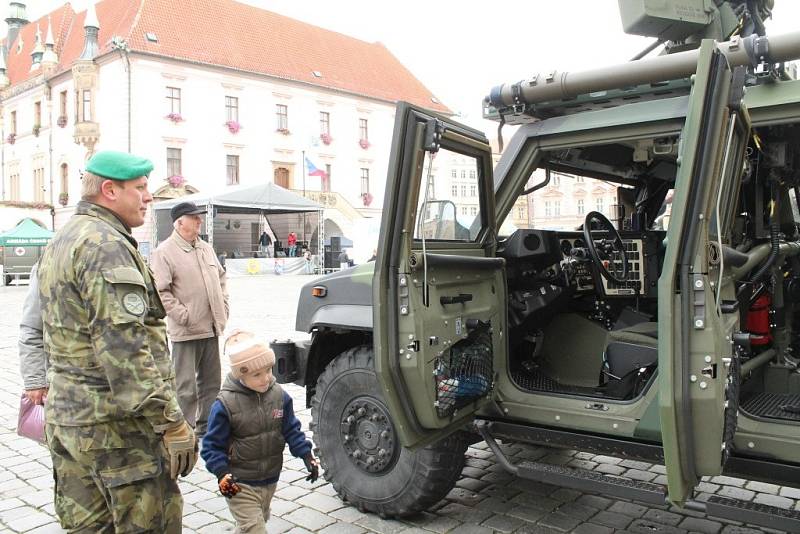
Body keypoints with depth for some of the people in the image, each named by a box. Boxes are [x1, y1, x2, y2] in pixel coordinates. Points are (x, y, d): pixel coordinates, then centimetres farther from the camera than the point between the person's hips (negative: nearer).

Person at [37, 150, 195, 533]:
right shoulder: (105, 244, -18)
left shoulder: (59, 243, 15)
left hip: (65, 417, 10)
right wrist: (171, 423, -23)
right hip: (116, 427, -10)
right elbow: (124, 349, -25)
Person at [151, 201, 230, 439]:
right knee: (186, 386, -1)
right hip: (186, 331, -7)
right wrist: (184, 316, -17)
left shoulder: (206, 248, 13)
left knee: (212, 382, 15)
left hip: (211, 328, 8)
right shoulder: (165, 252, -10)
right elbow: (161, 292, -15)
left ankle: (207, 426, 29)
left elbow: (221, 277, 23)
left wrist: (223, 307, 12)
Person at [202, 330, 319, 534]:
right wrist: (222, 473, -23)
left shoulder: (280, 396, -7)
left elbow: (292, 430, 2)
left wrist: (307, 455, -9)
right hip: (240, 485, -5)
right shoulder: (225, 404, -20)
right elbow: (212, 445, -12)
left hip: (270, 481, 5)